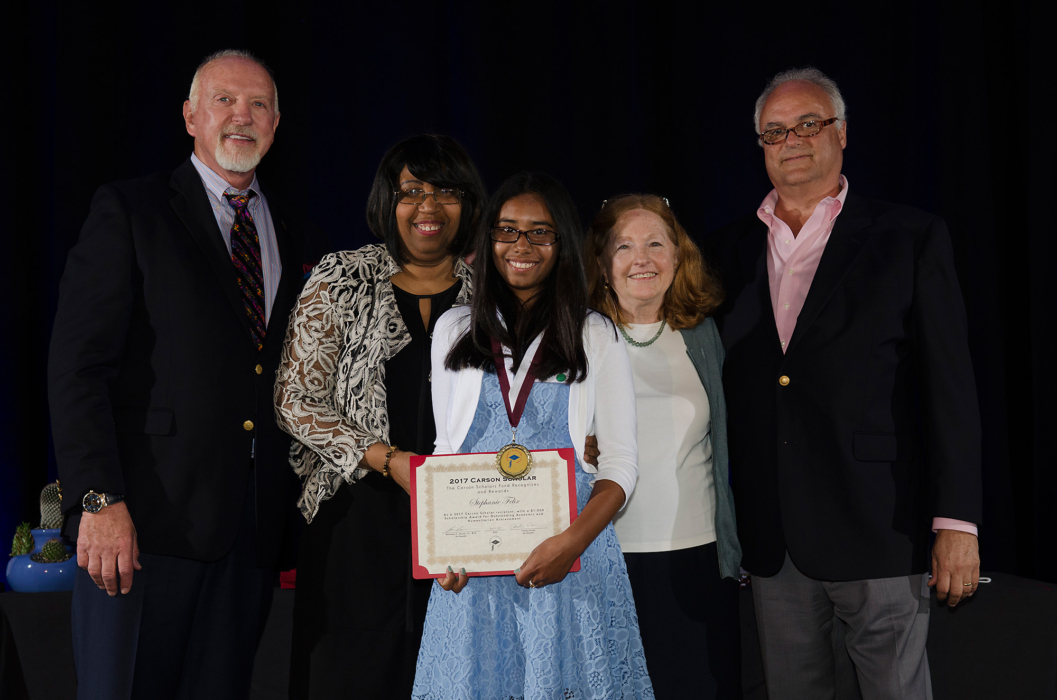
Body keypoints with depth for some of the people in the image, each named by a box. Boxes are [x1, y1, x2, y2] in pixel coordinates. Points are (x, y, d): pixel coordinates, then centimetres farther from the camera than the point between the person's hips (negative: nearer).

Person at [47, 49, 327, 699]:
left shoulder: (300, 242, 15)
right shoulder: (129, 211, 1)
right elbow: (79, 364, -7)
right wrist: (100, 499, -15)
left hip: (255, 526, 4)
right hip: (149, 519, -4)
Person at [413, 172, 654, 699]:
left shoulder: (596, 338, 1)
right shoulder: (454, 330, 9)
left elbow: (619, 466, -1)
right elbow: (444, 450, 12)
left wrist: (573, 541, -17)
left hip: (570, 557, -2)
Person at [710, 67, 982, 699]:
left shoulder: (910, 238, 0)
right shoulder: (732, 249, 10)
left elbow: (950, 385, -4)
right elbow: (728, 385, 12)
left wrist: (956, 523, -9)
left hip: (878, 532, -3)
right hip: (771, 541, 3)